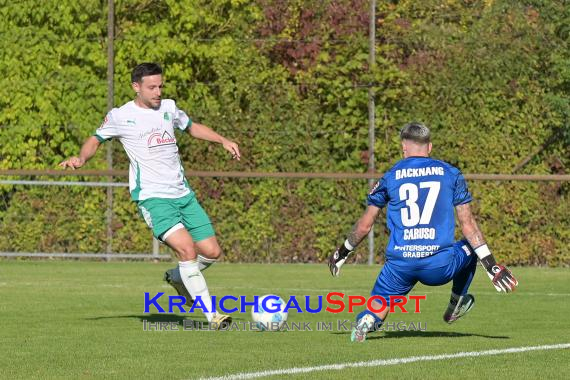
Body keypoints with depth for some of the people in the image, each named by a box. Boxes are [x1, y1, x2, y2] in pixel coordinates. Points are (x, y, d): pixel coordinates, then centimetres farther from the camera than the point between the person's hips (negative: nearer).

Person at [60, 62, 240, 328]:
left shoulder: (169, 108, 11)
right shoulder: (120, 116, -2)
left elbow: (191, 127, 28)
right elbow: (96, 140, 12)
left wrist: (223, 141, 16)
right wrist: (81, 158, -8)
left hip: (183, 194, 6)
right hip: (152, 198, -6)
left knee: (211, 252, 2)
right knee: (187, 249, -23)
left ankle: (176, 277, 33)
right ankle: (211, 315, -18)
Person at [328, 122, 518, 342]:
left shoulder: (390, 177, 10)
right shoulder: (450, 174, 9)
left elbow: (364, 226, 15)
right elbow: (468, 225, 7)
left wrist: (342, 255, 31)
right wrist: (490, 266, 12)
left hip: (400, 265, 0)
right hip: (439, 267, 0)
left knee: (380, 305, 19)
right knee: (470, 247, 28)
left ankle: (367, 320, -15)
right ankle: (456, 304, 29)